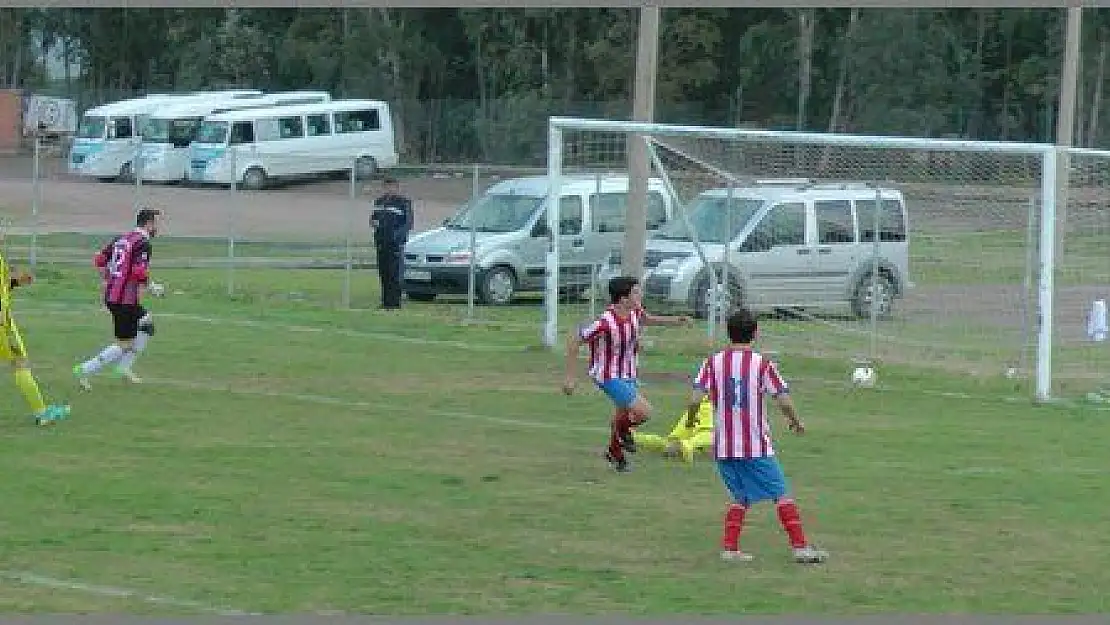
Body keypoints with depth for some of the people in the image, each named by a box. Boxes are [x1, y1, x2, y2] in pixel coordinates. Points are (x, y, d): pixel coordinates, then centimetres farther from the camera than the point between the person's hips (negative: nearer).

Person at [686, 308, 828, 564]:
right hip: (757, 446, -3)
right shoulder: (762, 363, -5)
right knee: (782, 495, 3)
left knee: (741, 497, 17)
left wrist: (690, 420, 13)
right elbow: (783, 400, -7)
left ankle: (729, 547, 6)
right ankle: (801, 546, -1)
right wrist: (796, 422, 11)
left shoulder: (714, 362, 1)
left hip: (724, 446, 3)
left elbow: (695, 399, -7)